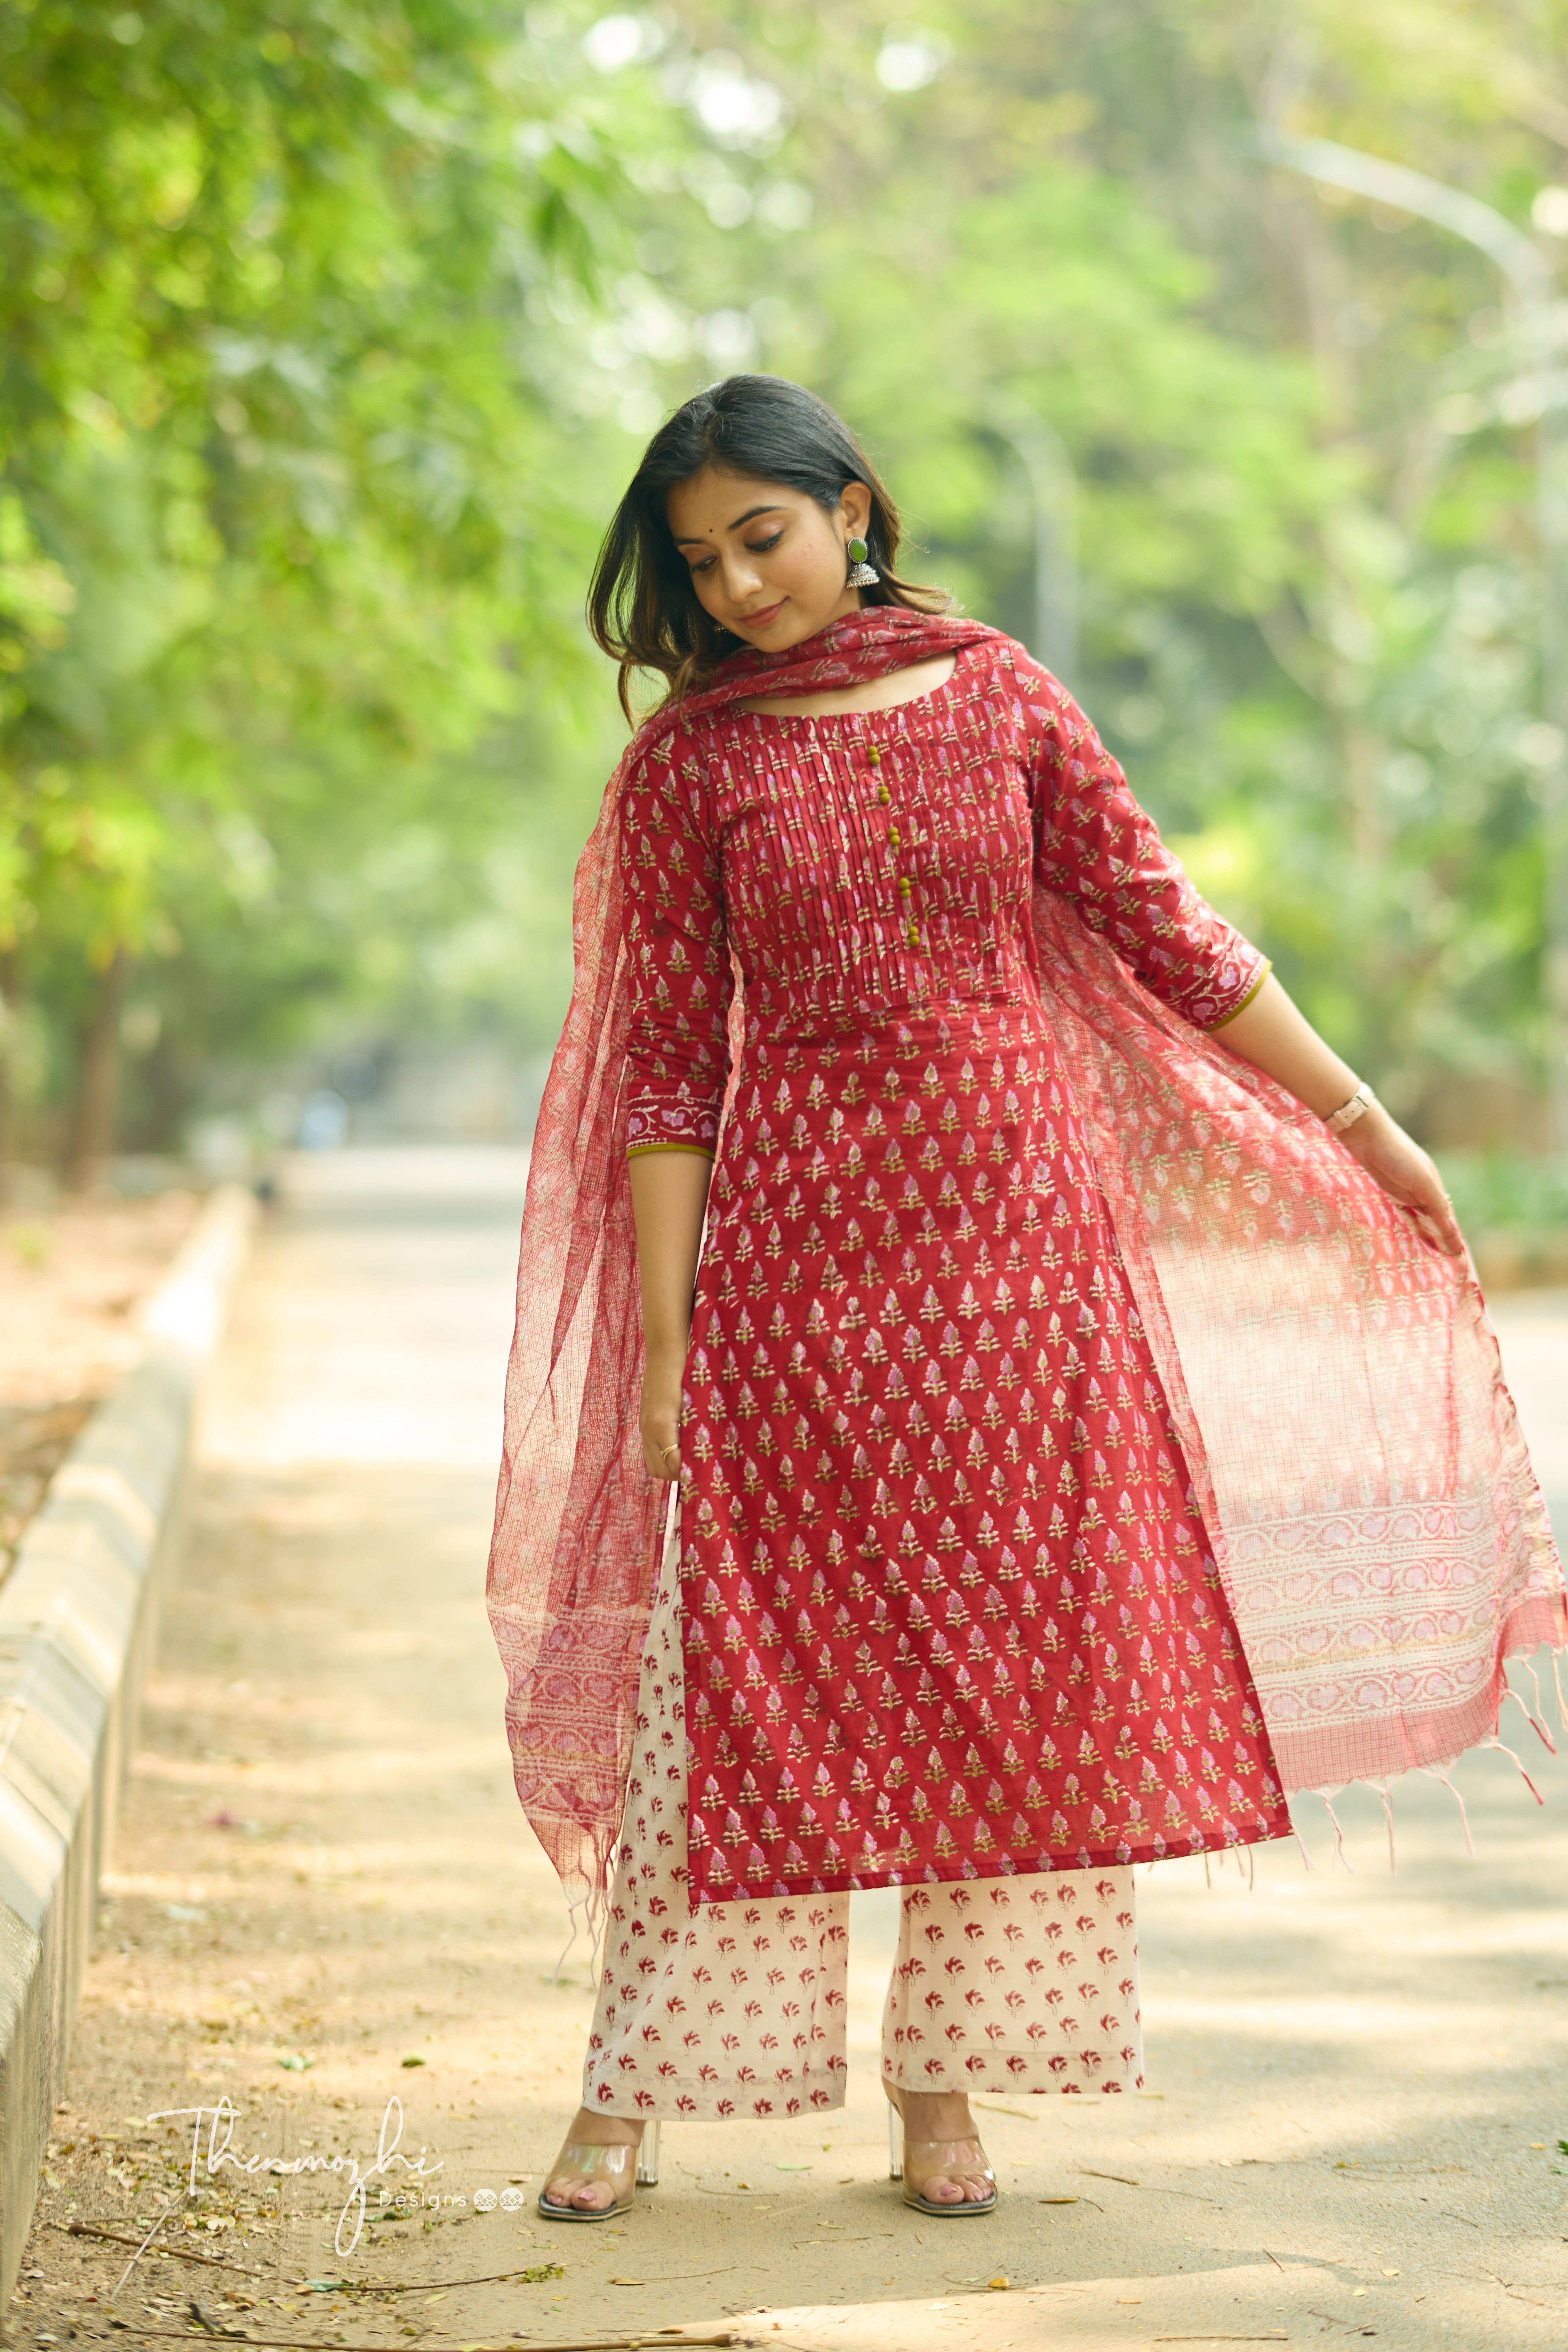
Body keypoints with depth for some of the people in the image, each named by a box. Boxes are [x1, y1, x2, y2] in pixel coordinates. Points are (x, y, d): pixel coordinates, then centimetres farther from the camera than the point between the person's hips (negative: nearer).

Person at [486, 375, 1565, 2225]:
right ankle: (629, 2099, 6)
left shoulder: (1002, 701, 5)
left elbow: (1163, 937, 10)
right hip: (798, 1238, -2)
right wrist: (665, 1339, -5)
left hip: (1022, 1234, 2)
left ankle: (941, 2091, 13)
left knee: (1014, 1660, 2)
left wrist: (1364, 1125, 11)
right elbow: (663, 1061, 0)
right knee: (743, 1658, -3)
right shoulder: (688, 763, 2)